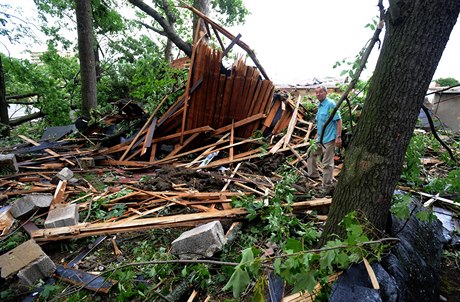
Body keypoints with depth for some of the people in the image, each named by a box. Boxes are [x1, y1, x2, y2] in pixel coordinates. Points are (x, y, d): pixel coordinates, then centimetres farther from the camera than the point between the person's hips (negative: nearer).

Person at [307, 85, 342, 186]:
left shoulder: (331, 104, -14)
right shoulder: (320, 106, 12)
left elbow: (338, 120, -17)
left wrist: (338, 137, -22)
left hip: (329, 138, -9)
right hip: (320, 138, 9)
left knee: (327, 163, -1)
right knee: (311, 154, 19)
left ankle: (327, 184, 11)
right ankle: (313, 174, 35)